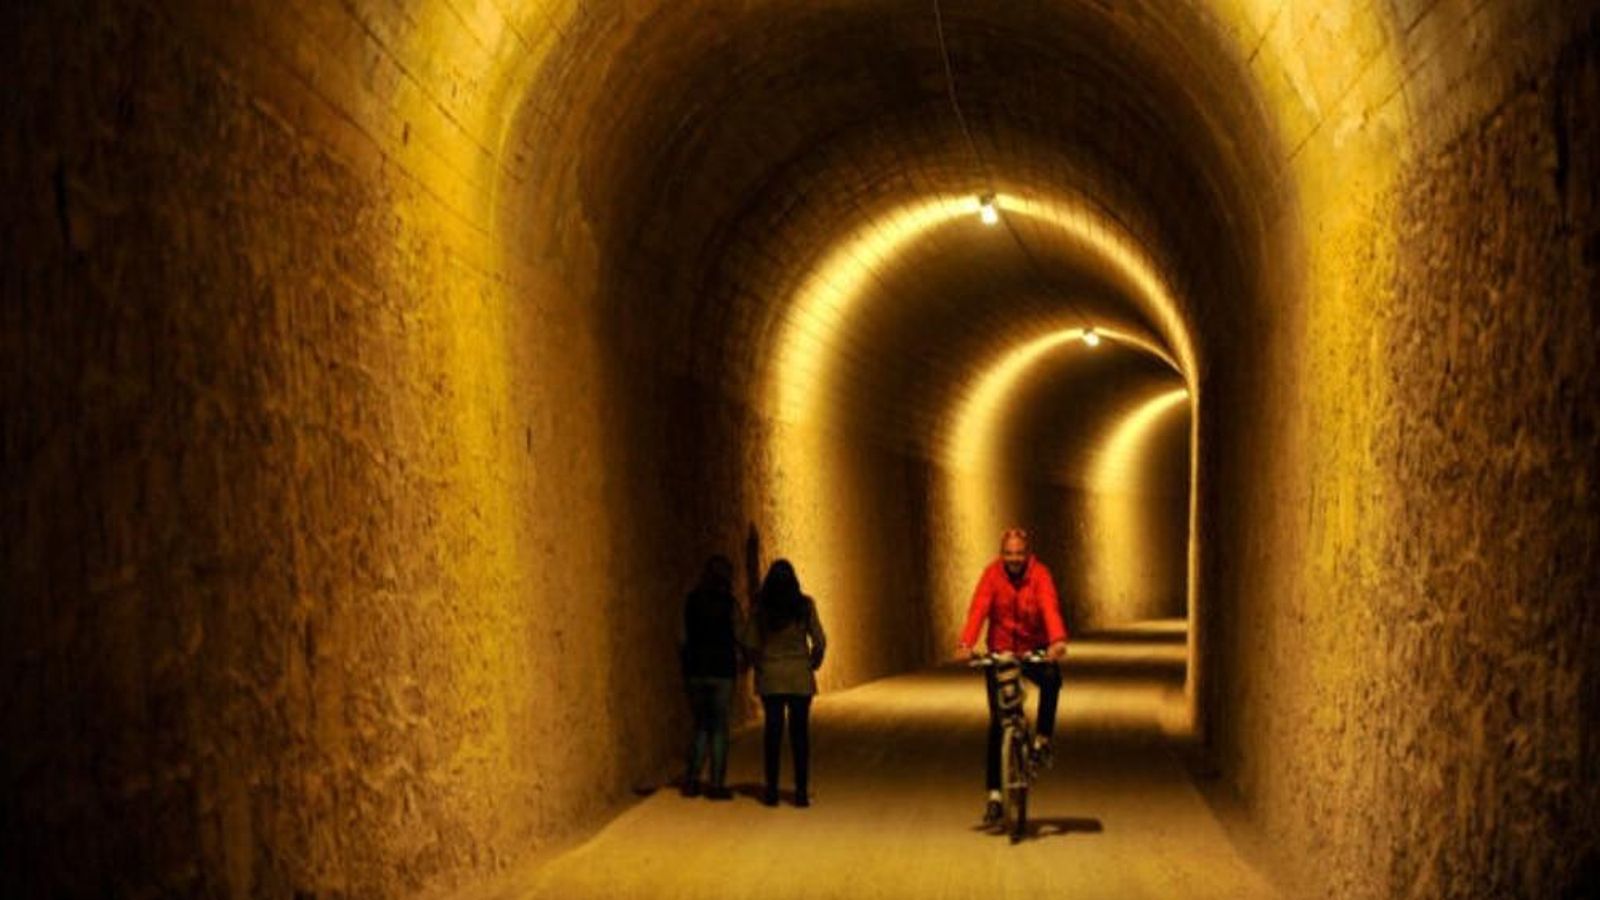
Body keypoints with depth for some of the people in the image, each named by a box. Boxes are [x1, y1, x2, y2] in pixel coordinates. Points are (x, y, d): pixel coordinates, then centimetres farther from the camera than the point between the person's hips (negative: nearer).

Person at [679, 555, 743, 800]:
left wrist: (685, 665, 13)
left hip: (694, 670, 3)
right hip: (722, 671, -3)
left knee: (701, 726, 15)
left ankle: (692, 780, 6)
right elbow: (739, 637, -6)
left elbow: (682, 638, 2)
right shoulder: (729, 604, -8)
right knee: (719, 728, 5)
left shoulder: (691, 600, 1)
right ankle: (716, 784, 5)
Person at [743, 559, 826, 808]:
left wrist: (760, 665, 10)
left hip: (769, 677, 1)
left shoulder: (760, 607, -3)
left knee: (772, 730, 8)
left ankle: (772, 790, 8)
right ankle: (801, 791, 2)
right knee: (799, 731, 4)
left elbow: (750, 643, -4)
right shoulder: (804, 605, -4)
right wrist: (812, 664, 11)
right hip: (800, 677, -1)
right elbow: (820, 642, -4)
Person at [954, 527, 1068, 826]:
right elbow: (979, 608, -23)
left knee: (1052, 677, -34)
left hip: (1034, 651, 0)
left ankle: (1043, 738, -13)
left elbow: (1050, 607, -29)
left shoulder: (1040, 574, -13)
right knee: (997, 722, -2)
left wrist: (1058, 640, -48)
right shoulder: (992, 574, -11)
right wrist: (966, 644, -40)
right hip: (1000, 652, 1)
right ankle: (994, 794, 4)